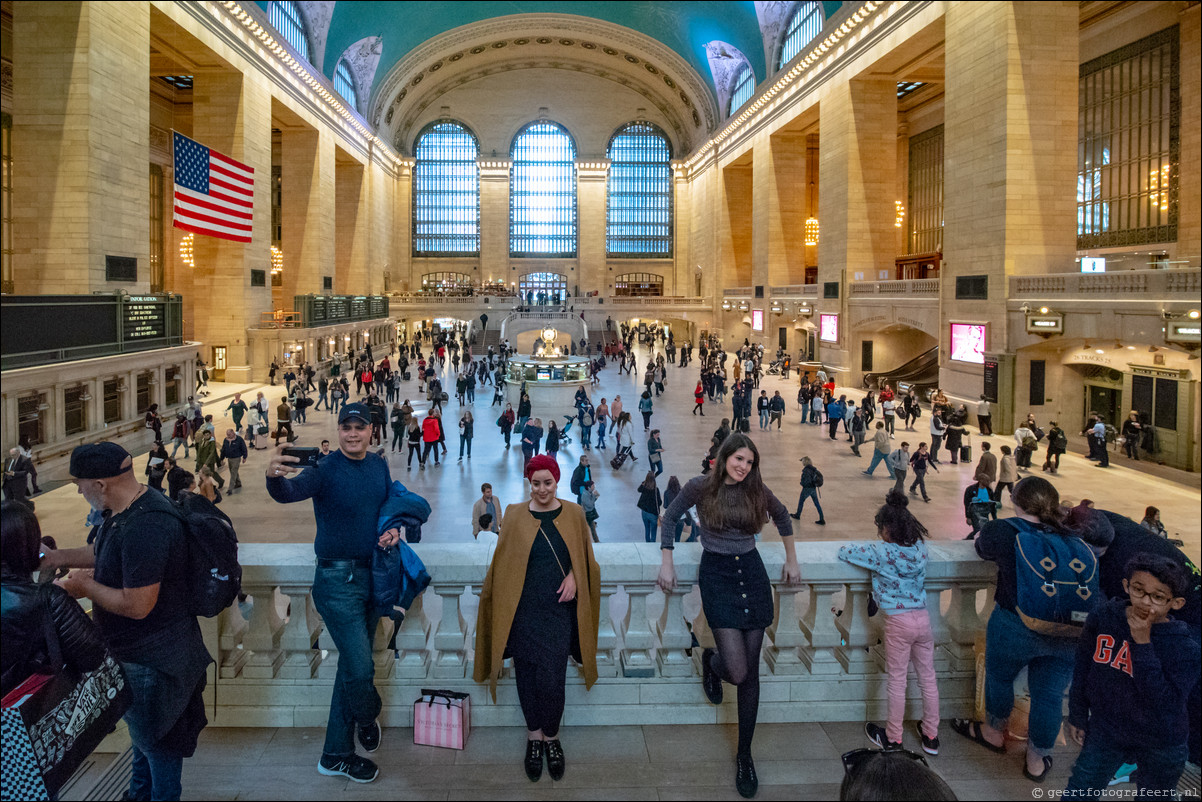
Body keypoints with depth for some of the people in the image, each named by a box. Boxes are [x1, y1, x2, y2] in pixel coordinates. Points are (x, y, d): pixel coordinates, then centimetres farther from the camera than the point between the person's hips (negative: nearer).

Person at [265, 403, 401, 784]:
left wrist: (394, 529, -4)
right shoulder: (325, 469, -15)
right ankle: (368, 719, 25)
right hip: (338, 579, -7)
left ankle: (336, 755, 29)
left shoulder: (379, 466, 5)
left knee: (352, 666, 15)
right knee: (361, 667, -11)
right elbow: (289, 493, -33)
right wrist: (274, 477, -56)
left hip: (371, 574, 7)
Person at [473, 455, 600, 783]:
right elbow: (502, 562, 6)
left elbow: (585, 557, 10)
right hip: (523, 609, 1)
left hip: (559, 609, 0)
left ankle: (551, 737, 16)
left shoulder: (573, 514, 3)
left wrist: (574, 577, -8)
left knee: (552, 679, -5)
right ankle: (534, 737, 22)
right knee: (526, 675, 5)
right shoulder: (514, 515, 2)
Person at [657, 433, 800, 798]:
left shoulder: (756, 490, 0)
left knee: (750, 672, 4)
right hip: (717, 574, -3)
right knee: (737, 671, -14)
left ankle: (744, 754, 20)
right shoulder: (700, 486, -7)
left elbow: (781, 515, 19)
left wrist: (792, 559, 19)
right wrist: (667, 563, 1)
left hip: (752, 573, 3)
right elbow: (669, 518, 5)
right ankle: (710, 661, 24)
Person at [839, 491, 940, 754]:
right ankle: (931, 736, 28)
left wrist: (854, 547, 11)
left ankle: (893, 738, 21)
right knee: (928, 678, 15)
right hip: (923, 618, 5)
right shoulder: (920, 546, -1)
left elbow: (845, 552, -8)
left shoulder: (882, 553, -16)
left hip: (898, 622, -5)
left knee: (897, 682, 8)